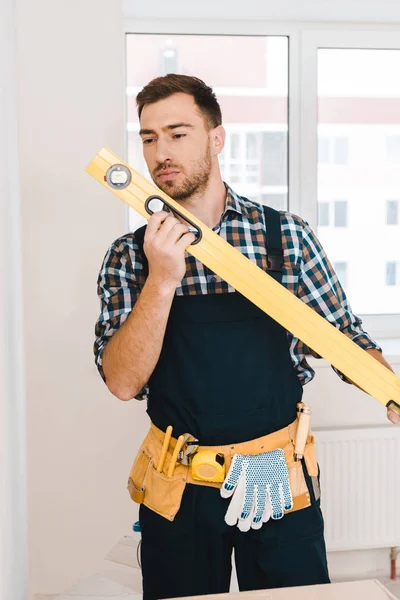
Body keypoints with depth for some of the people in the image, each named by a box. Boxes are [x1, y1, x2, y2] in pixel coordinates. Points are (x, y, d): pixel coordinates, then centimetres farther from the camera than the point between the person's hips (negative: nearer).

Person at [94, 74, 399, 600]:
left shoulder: (287, 236, -5)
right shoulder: (129, 256, -4)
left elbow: (344, 337, 1)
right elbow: (123, 382, -13)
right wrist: (162, 281, -25)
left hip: (281, 480, 0)